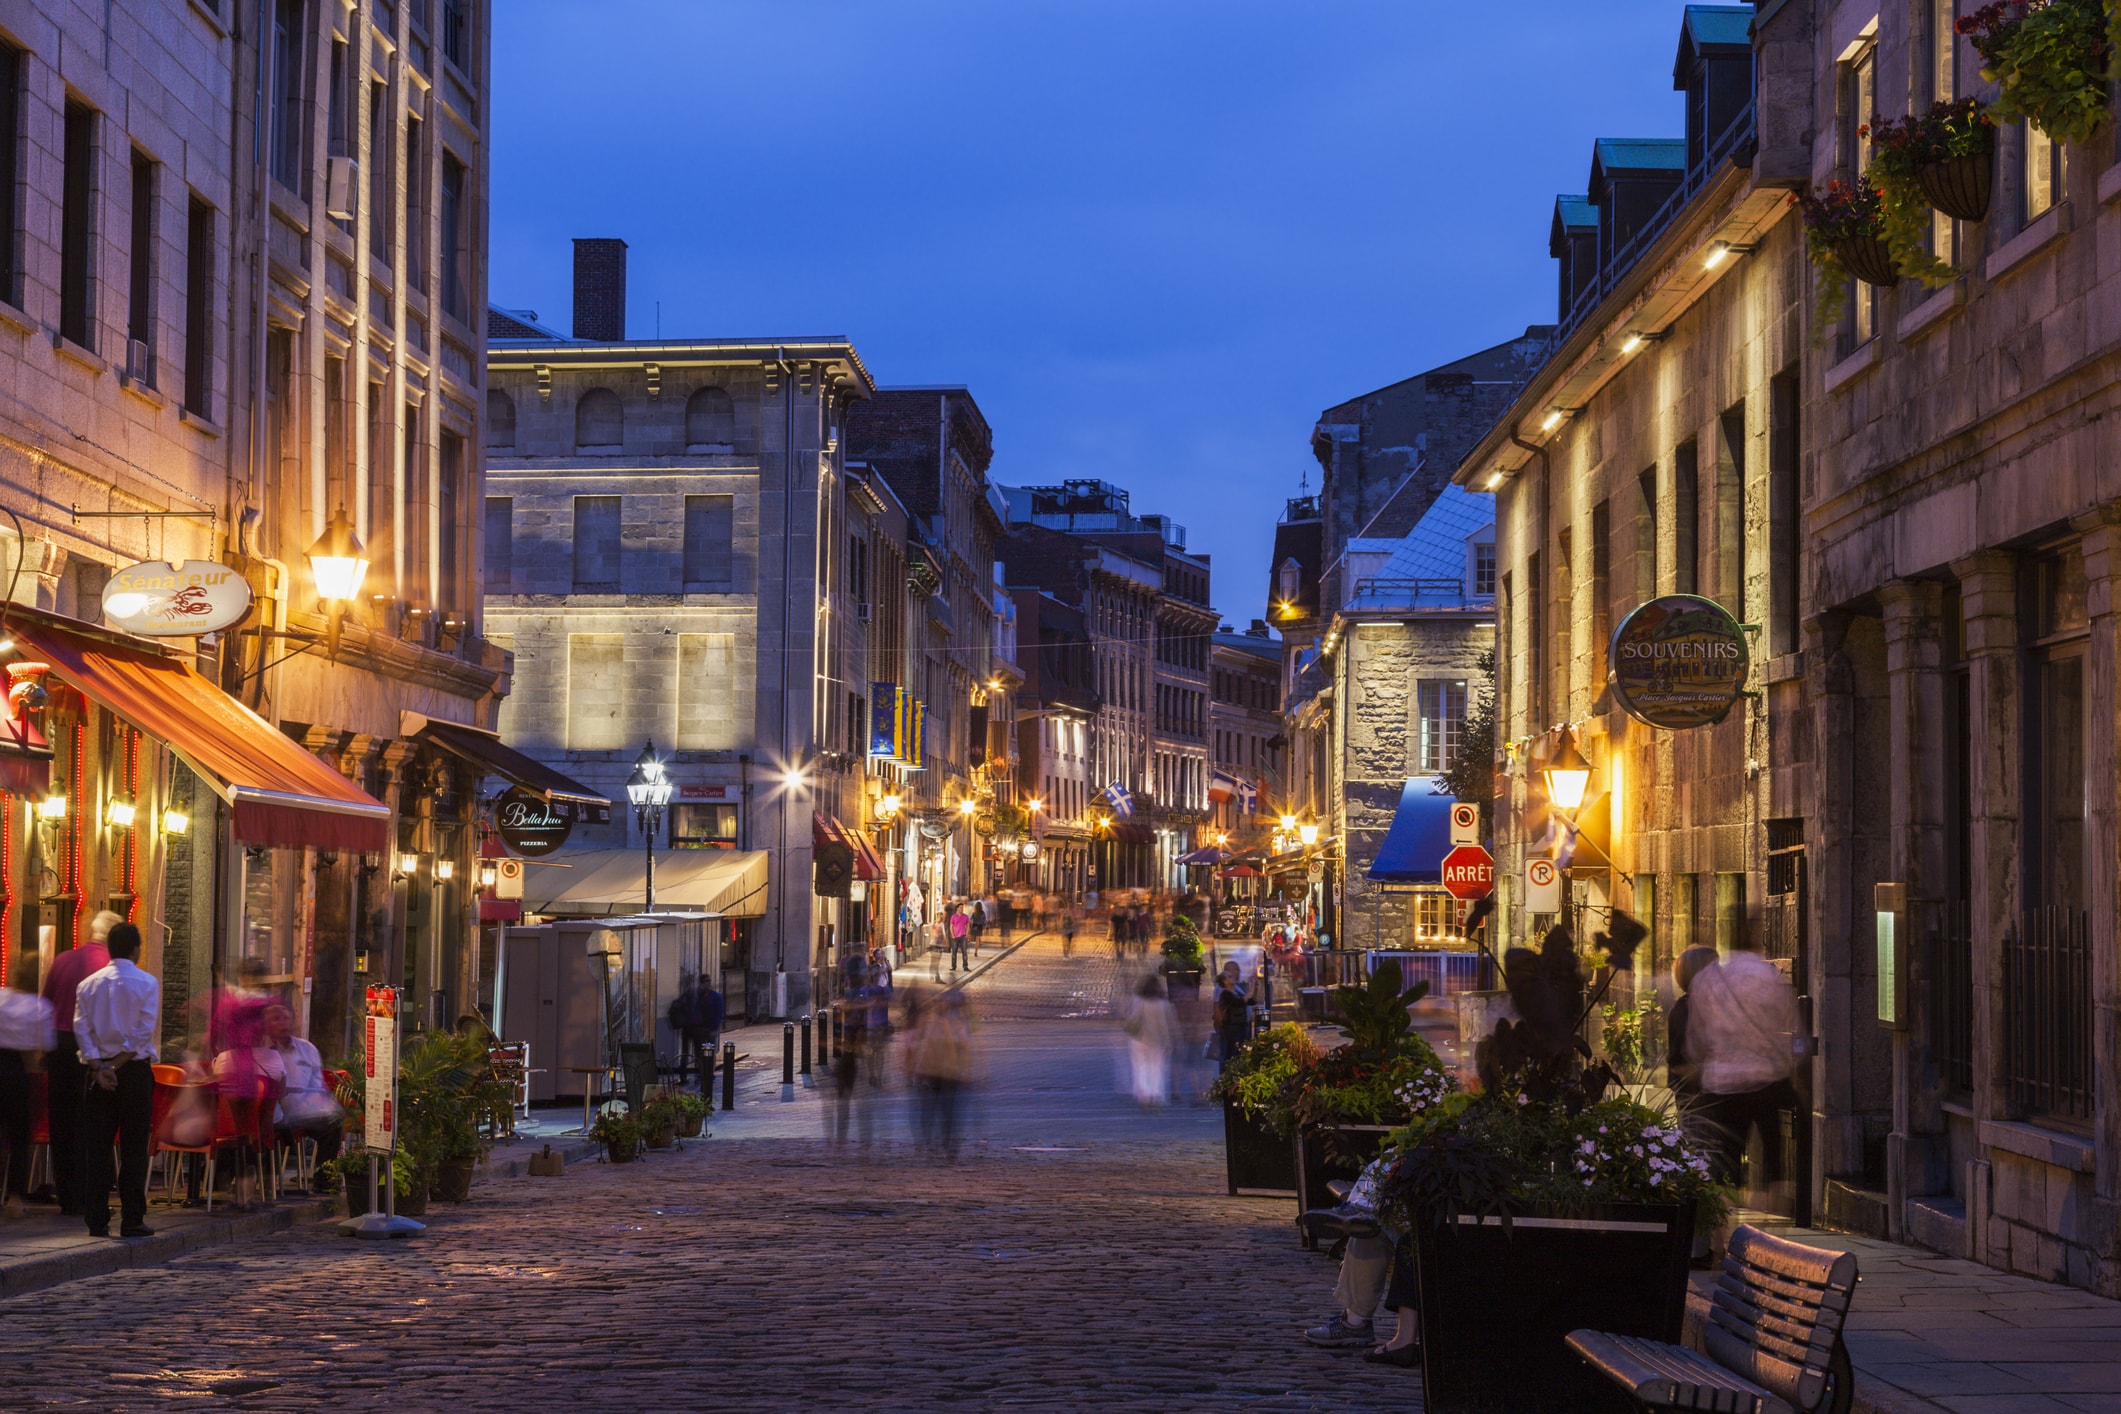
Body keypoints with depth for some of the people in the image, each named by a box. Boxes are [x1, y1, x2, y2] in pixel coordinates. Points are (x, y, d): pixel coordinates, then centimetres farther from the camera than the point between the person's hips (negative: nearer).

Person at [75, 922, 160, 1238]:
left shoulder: (89, 984, 6)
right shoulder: (146, 983, -3)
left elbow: (81, 1028, -3)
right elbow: (145, 1031, -11)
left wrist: (99, 1067, -9)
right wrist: (118, 1064, -7)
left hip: (98, 1071, 3)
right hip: (135, 1070, -3)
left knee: (97, 1148, 5)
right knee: (133, 1147, 1)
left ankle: (97, 1220, 3)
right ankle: (132, 1220, -1)